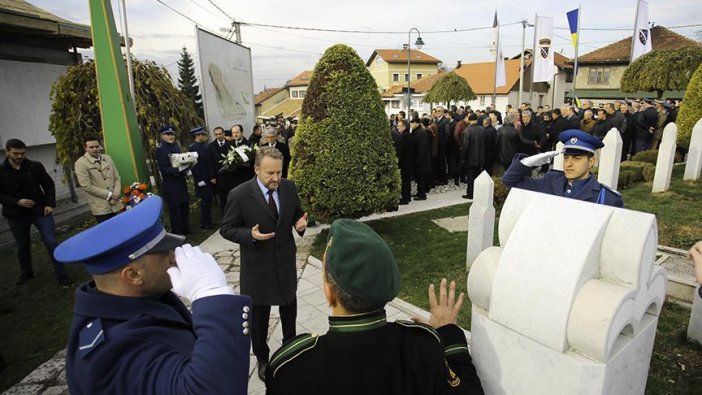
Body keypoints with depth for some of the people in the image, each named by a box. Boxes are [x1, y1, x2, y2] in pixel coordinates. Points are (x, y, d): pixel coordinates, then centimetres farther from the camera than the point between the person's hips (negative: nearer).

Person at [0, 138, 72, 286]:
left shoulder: (35, 166, -3)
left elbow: (49, 185, 5)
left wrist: (50, 204, -4)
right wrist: (17, 202, -16)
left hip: (40, 211, -1)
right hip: (16, 215, 1)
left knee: (51, 243, -4)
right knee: (22, 246, 16)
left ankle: (61, 275, 6)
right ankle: (26, 273, 38)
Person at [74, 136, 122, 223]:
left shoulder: (107, 158, 11)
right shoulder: (80, 163, -6)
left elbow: (117, 178, 11)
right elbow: (87, 186, -12)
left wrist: (115, 195, -4)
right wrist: (109, 195, -12)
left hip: (115, 204, 5)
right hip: (100, 207, -5)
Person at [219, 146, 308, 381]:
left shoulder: (289, 187, -8)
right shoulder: (239, 195, -20)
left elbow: (297, 214, 6)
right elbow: (226, 229, -12)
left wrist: (300, 224, -17)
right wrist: (250, 235, -29)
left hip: (286, 261, 4)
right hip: (258, 265, -4)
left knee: (289, 307, 25)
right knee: (258, 315, 14)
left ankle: (290, 344, 52)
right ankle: (262, 358, 39)